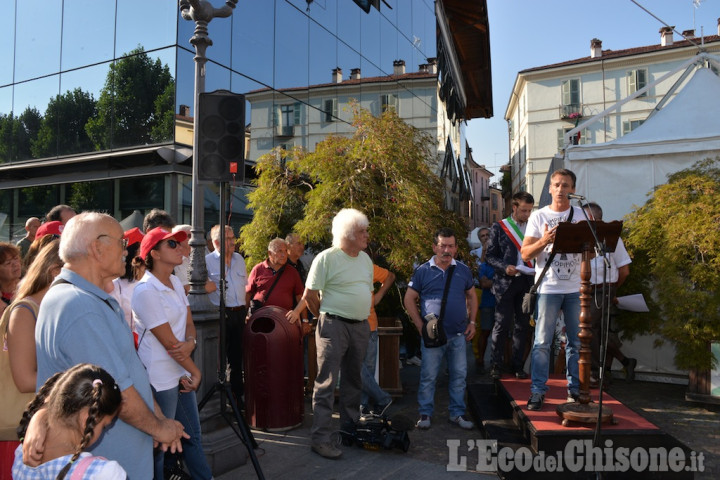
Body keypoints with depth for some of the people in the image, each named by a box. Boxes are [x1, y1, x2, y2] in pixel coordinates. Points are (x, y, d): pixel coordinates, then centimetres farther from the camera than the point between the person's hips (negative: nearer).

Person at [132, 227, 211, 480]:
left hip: (181, 372, 8)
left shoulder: (176, 282, 6)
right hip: (160, 380, -8)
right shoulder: (146, 291, -19)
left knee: (192, 435, 18)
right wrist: (195, 372, -8)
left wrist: (190, 343, -15)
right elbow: (169, 342, -17)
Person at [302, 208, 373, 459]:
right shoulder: (327, 258, -11)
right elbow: (309, 295, -9)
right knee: (327, 383, -5)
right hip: (334, 326, -7)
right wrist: (326, 317, 1)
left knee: (353, 380, 17)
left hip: (360, 326, 7)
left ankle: (351, 427, 31)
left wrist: (362, 316, 14)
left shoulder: (365, 259, 12)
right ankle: (320, 438, 0)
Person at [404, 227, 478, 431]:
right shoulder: (423, 271, -2)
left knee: (459, 375, 9)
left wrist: (472, 322, 8)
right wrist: (420, 325, -5)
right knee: (428, 376, 3)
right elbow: (409, 299, 1)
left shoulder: (463, 270, 8)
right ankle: (425, 413, 16)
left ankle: (457, 413, 23)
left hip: (458, 334, 3)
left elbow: (472, 296, 17)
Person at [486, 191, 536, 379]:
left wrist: (537, 269, -4)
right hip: (505, 282, -3)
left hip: (527, 281, 3)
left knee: (523, 325, 7)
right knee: (502, 324, -2)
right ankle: (495, 365, 9)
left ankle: (517, 365, 17)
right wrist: (504, 267, -15)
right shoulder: (499, 227, 3)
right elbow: (490, 256, 1)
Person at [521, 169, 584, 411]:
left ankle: (575, 388, 22)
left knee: (577, 341, 9)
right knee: (542, 342, -1)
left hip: (576, 289, 2)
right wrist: (544, 241, -20)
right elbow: (525, 254, -2)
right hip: (549, 288, -2)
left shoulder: (582, 216, 8)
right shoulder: (538, 216, 2)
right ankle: (537, 391, 8)